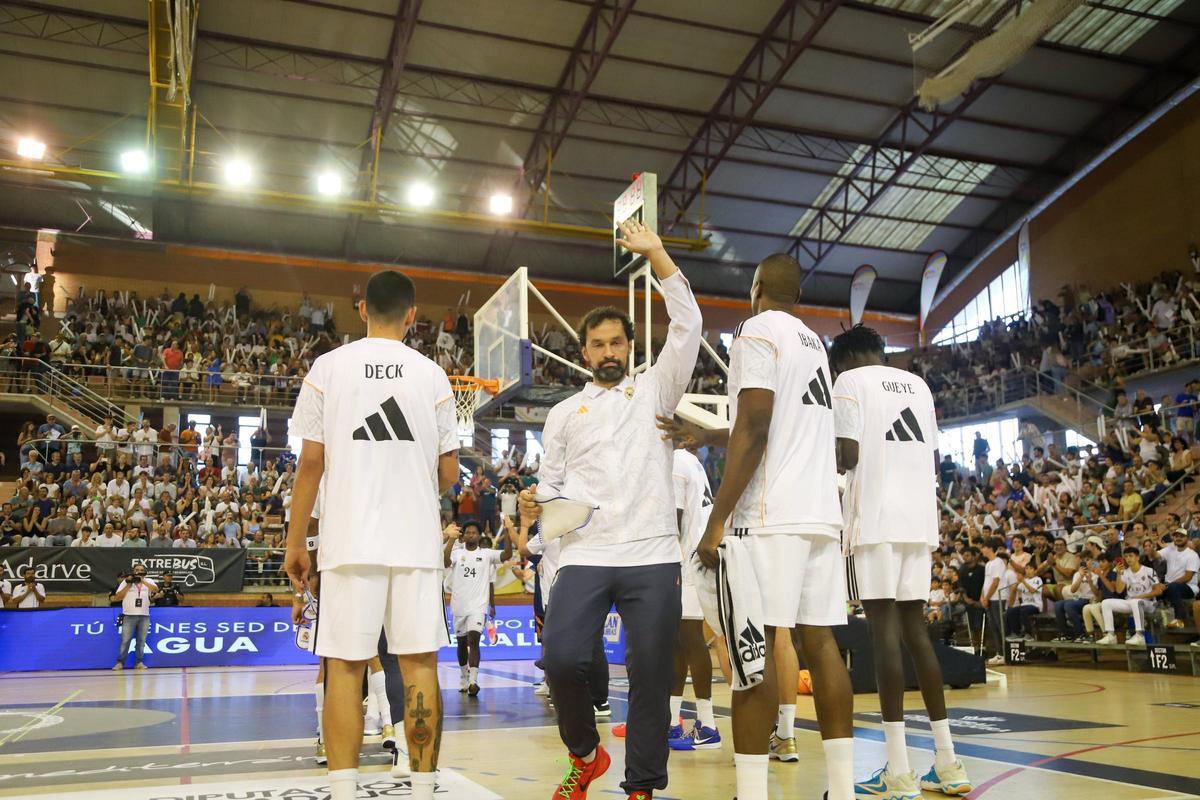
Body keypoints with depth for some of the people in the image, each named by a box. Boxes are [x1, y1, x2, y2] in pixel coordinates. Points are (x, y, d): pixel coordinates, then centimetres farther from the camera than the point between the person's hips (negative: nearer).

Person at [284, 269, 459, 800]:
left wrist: (294, 543, 8)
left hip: (350, 541, -1)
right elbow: (449, 473, 7)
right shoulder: (431, 374, 6)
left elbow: (311, 462, 0)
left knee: (344, 668, 3)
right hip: (417, 540, 1)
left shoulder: (328, 366, 3)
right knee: (419, 664, 4)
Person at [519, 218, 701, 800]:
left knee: (651, 676, -1)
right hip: (584, 555, 1)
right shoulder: (563, 414, 17)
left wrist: (655, 253, -5)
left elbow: (688, 325, 0)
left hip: (652, 555, -1)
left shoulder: (654, 389, 12)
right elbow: (550, 485, 19)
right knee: (561, 659, -16)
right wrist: (535, 505, -4)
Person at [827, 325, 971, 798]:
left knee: (884, 627, -7)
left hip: (876, 518, -7)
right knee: (914, 627, 12)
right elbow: (933, 456, 21)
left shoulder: (850, 380, 0)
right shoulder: (917, 383, 21)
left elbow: (847, 455, -10)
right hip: (920, 518, 7)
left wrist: (831, 462, 9)